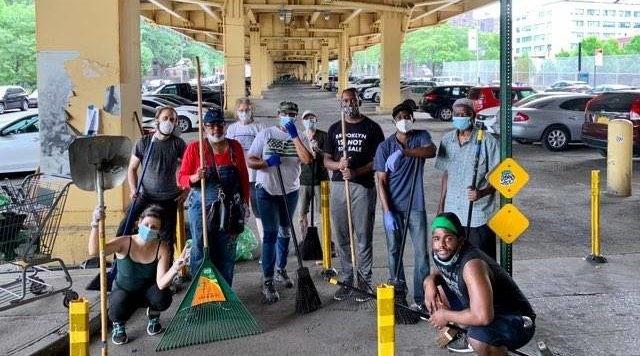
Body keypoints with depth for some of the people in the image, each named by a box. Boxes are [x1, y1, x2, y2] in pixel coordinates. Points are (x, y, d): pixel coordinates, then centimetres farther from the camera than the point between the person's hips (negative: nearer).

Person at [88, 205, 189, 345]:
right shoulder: (124, 243, -25)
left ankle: (153, 315, 9)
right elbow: (94, 251, -43)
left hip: (147, 290, 2)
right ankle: (118, 324, 6)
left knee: (163, 299, -31)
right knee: (118, 308, -35)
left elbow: (161, 284, -31)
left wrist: (175, 267, -50)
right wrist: (95, 225, -57)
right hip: (123, 291, -1)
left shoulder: (162, 248, -23)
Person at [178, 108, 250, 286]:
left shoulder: (235, 146, 7)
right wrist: (195, 177, -23)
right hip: (202, 207, -3)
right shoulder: (194, 147, -3)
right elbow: (181, 178, -2)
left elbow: (244, 176, 12)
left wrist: (245, 202, 9)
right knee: (201, 251, 1)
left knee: (227, 252, 9)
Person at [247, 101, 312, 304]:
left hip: (290, 192, 4)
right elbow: (250, 161, -6)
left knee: (285, 233, 16)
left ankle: (281, 271, 33)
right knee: (271, 234, -8)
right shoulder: (265, 134, -4)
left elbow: (307, 160, -18)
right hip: (267, 192, -3)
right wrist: (266, 162, -24)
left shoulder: (299, 137, 1)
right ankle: (268, 281, -3)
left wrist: (294, 136, -19)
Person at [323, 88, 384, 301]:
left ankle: (365, 282, 8)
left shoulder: (371, 127, 2)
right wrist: (338, 164, -10)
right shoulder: (335, 129, 15)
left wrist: (356, 172, -16)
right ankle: (346, 281, 17)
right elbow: (326, 161, 14)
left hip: (363, 186, -4)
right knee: (341, 238, 8)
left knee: (364, 237, -1)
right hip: (338, 185, 4)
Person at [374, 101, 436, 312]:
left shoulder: (421, 137, 1)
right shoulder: (385, 147, -1)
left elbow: (432, 151, -23)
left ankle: (421, 299, 3)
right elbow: (381, 181, -4)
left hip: (415, 205, 0)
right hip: (393, 206, 1)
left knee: (421, 252, -2)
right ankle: (398, 295, 21)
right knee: (394, 251, 8)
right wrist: (387, 212, -13)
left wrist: (403, 152, -38)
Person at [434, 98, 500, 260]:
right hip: (452, 213, 5)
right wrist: (441, 206, 14)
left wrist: (481, 193, -27)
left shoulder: (487, 141, -11)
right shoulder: (447, 140, 5)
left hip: (478, 216, -4)